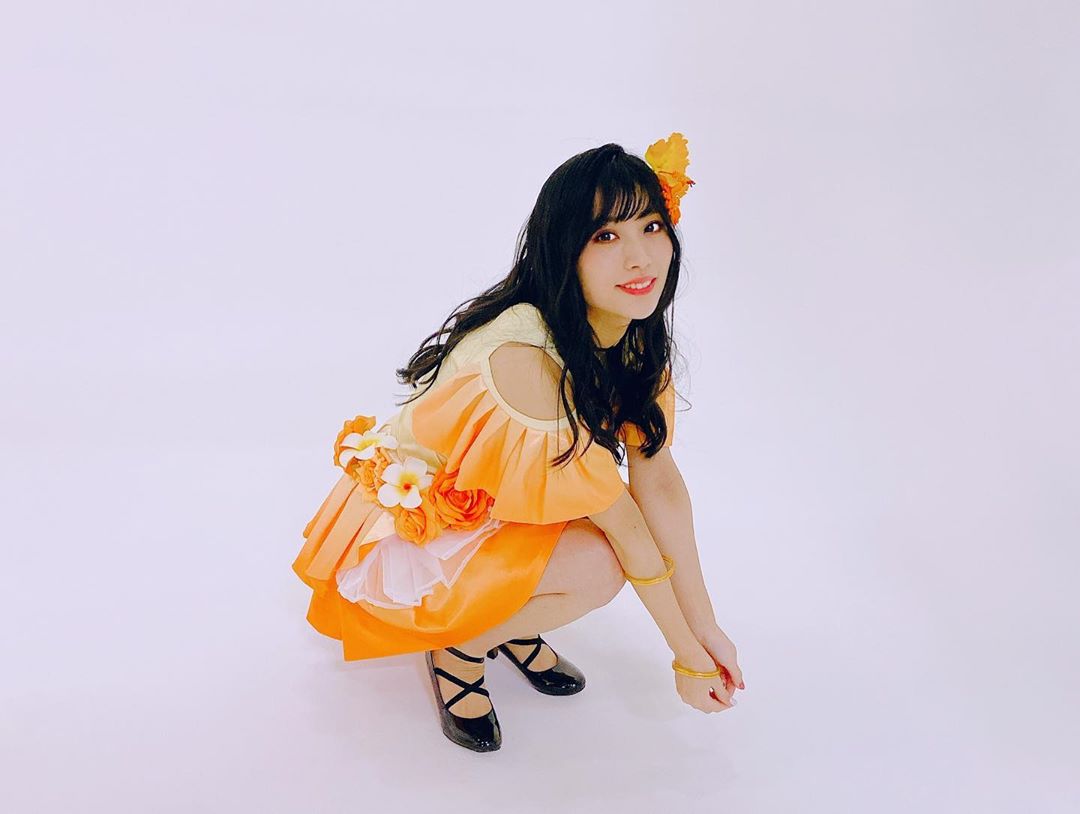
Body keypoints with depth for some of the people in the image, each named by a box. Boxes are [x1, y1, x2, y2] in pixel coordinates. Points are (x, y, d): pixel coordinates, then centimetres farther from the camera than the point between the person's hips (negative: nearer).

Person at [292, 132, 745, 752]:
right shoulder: (524, 357, -35)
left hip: (492, 506, 8)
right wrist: (688, 656, -17)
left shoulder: (634, 337, -9)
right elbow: (623, 524, -28)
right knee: (599, 565, -26)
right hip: (410, 531, -8)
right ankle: (461, 646, 0)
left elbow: (660, 479, -10)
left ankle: (509, 616, 10)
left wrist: (707, 627, -9)